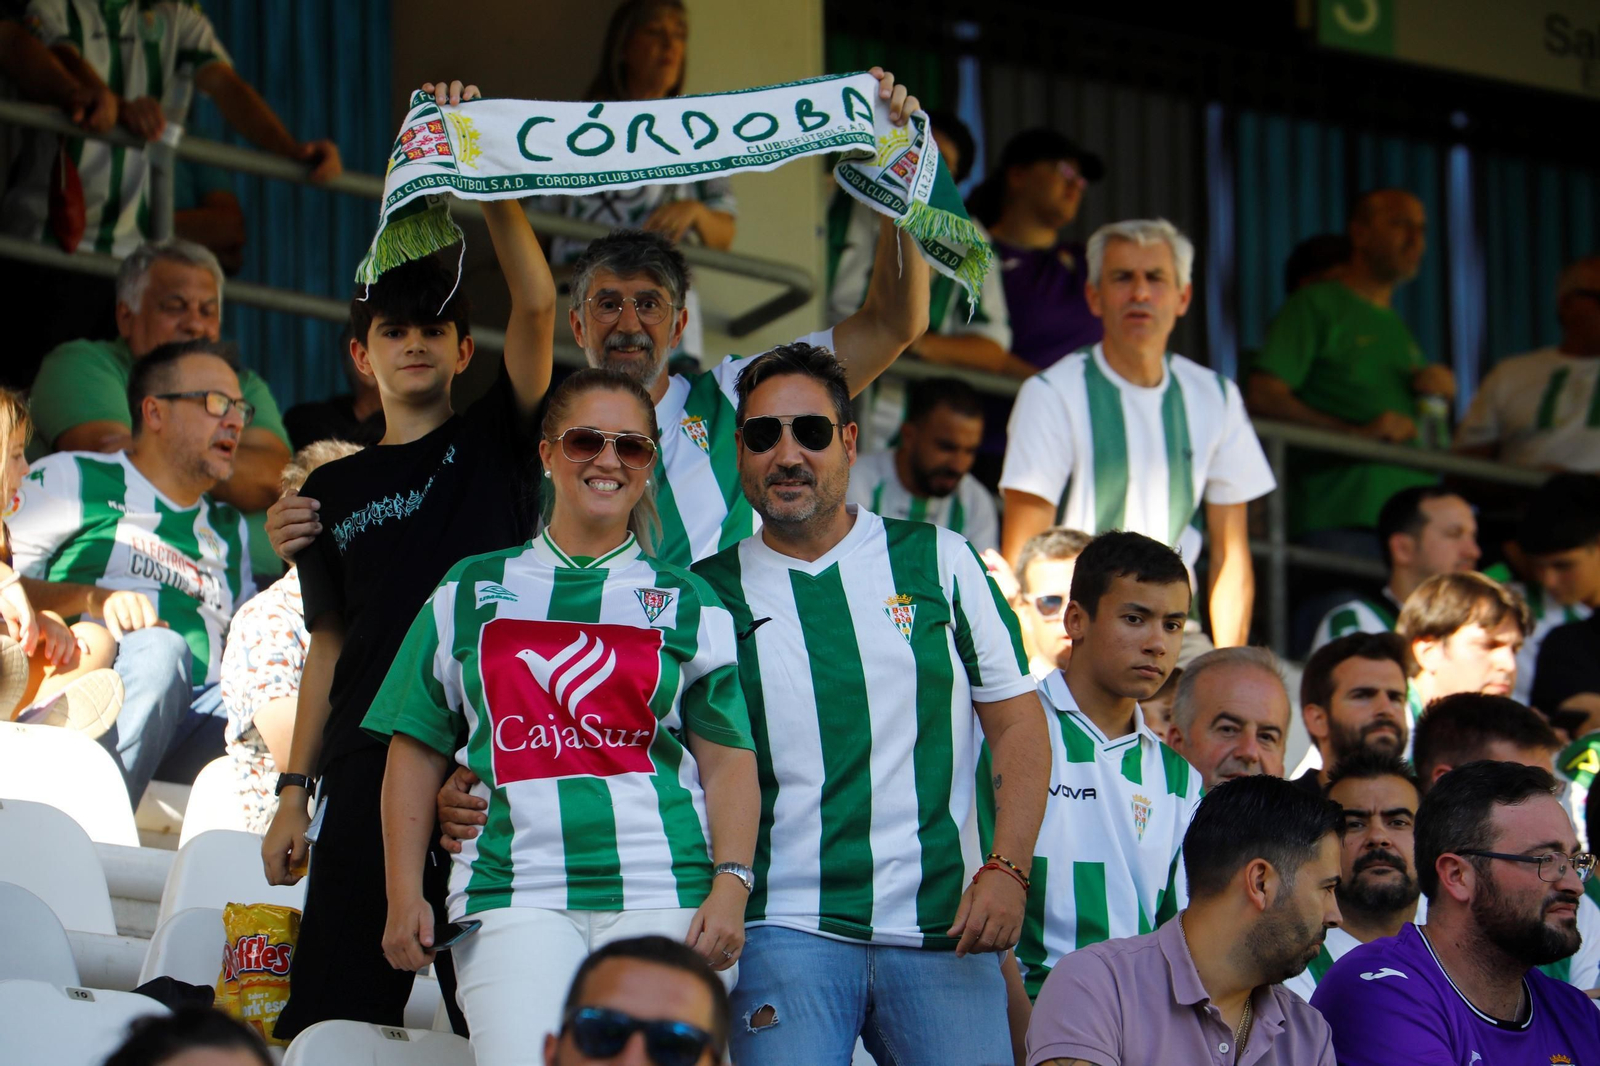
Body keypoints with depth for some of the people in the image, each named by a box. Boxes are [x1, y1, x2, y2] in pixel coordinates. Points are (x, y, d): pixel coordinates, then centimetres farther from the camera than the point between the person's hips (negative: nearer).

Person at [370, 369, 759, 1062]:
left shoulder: (689, 606, 15)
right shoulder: (472, 592, 16)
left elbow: (729, 762, 9)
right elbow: (417, 751, 16)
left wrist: (730, 888, -6)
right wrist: (404, 897, 7)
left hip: (661, 898, 0)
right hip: (512, 894, 0)